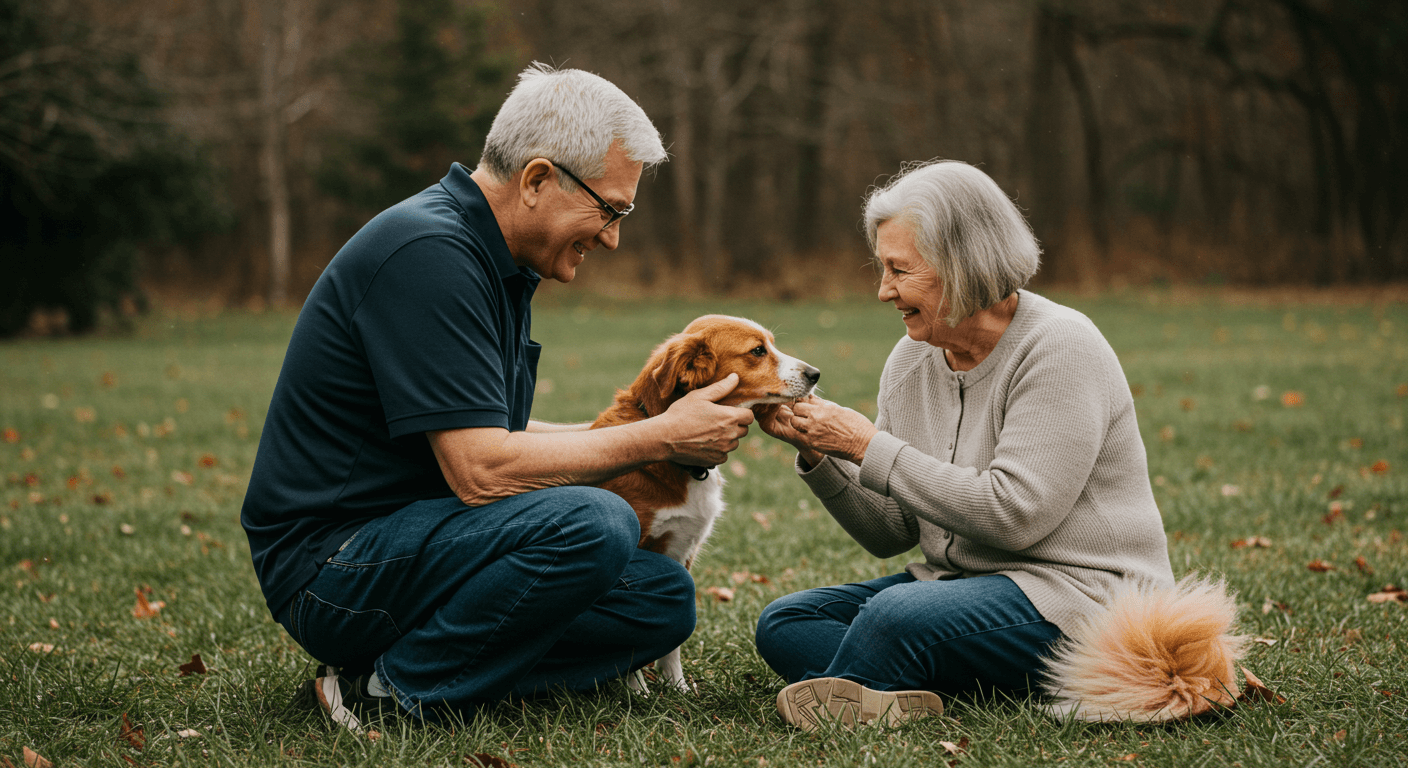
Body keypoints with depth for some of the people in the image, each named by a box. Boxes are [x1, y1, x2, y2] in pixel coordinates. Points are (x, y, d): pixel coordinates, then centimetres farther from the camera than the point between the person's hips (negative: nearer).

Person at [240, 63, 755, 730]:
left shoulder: (491, 261, 13)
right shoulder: (426, 252, -19)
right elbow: (481, 471, -24)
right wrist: (658, 440, -14)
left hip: (407, 538, 10)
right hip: (330, 565, -10)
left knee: (663, 597, 1)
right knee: (590, 524, -29)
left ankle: (395, 669, -2)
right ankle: (390, 694, -13)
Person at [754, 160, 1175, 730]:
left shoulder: (1060, 350, -14)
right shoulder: (910, 362, 8)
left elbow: (1014, 514, -24)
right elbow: (889, 534, 10)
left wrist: (870, 448, -20)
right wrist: (818, 452, -8)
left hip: (1075, 593, -8)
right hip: (957, 579, 9)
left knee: (896, 616, -34)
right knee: (784, 623, -7)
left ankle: (837, 709, -10)